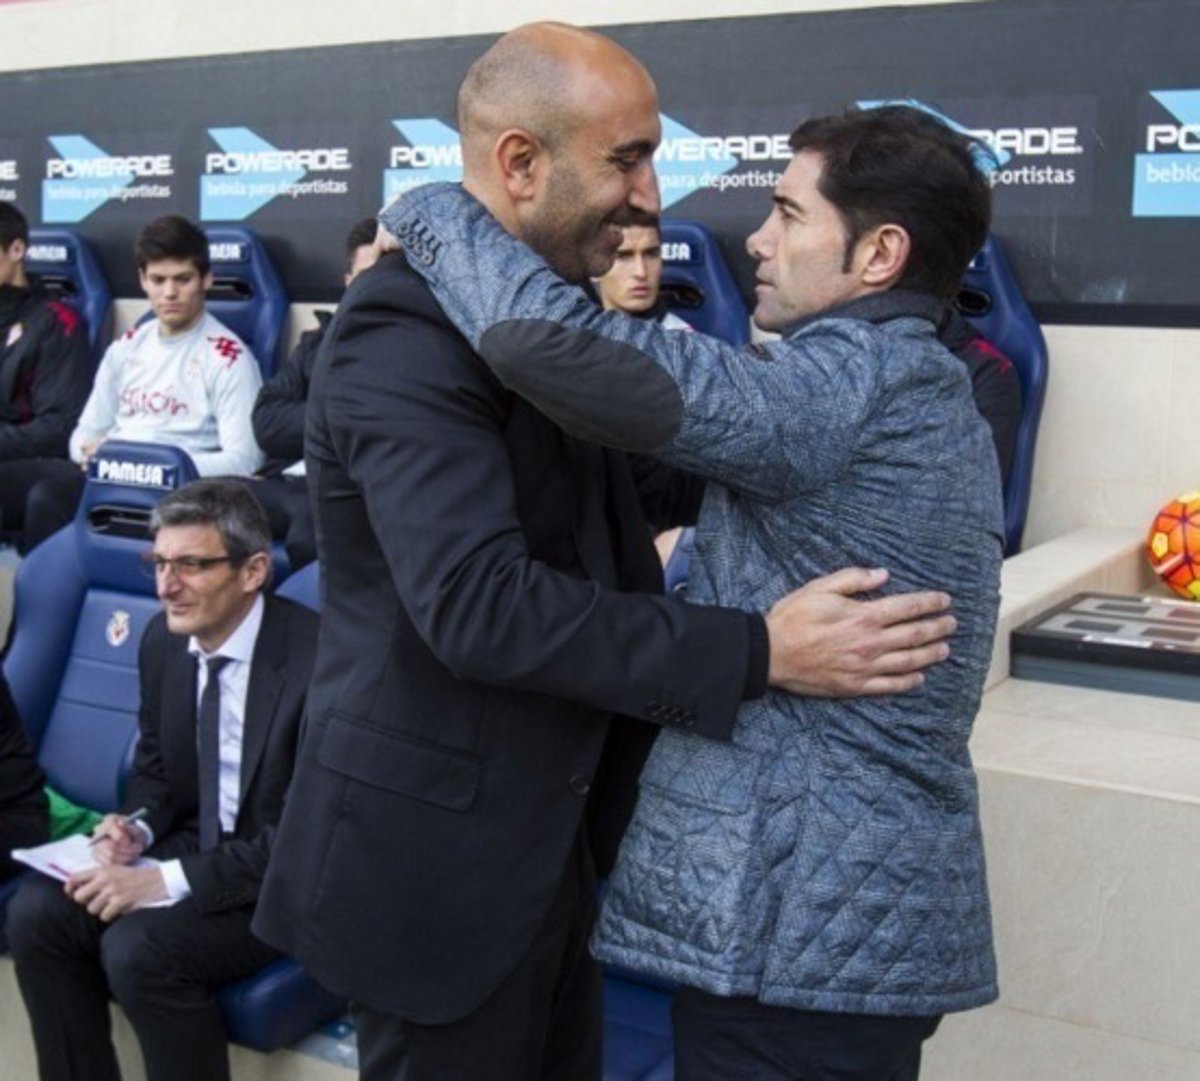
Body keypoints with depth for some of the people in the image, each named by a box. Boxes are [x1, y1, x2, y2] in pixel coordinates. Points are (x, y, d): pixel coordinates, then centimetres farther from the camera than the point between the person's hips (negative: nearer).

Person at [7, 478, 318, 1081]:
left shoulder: (315, 659, -24)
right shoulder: (163, 641, 0)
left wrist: (167, 881, -26)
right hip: (197, 846, 7)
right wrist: (137, 828, -6)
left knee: (137, 946, -27)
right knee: (36, 913, -11)